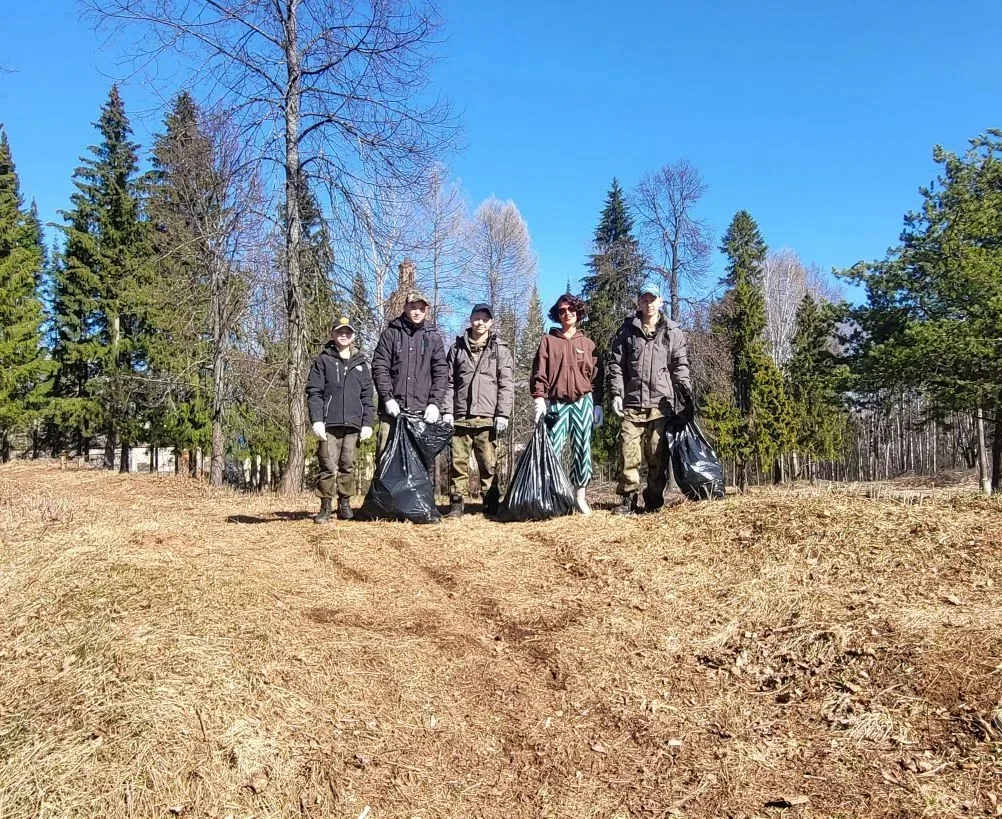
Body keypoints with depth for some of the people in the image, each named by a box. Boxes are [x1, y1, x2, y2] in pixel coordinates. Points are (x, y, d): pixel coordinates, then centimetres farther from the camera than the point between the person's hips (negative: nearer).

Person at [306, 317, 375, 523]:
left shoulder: (361, 363, 15)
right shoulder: (323, 360, 7)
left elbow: (367, 396, 12)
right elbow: (314, 392, 0)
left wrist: (367, 423, 3)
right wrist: (317, 420, -11)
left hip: (353, 424, 3)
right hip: (329, 423, -2)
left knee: (348, 466, 6)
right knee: (328, 467, -4)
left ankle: (345, 504, 16)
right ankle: (325, 507, 2)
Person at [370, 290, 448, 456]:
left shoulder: (433, 338, 13)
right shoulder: (390, 334, 10)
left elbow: (441, 373, 8)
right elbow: (379, 368, 3)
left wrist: (435, 403, -5)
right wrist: (387, 397, -9)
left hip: (424, 412, 1)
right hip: (393, 410, -1)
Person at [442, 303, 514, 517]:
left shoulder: (500, 350, 8)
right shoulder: (457, 348, 14)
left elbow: (506, 385, 2)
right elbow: (448, 382, 11)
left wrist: (503, 414, -7)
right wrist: (447, 411, 1)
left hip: (487, 418, -1)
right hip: (460, 417, 2)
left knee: (489, 465, -1)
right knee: (458, 462, 1)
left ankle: (491, 505, 6)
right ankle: (457, 504, 8)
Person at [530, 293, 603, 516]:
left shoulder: (587, 343, 12)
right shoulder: (548, 341, 7)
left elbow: (595, 375, 11)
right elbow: (539, 372, 1)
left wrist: (598, 404, 6)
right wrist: (539, 398, -9)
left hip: (583, 402, 1)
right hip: (557, 403, -1)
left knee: (582, 448, 1)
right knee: (553, 448, -6)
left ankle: (580, 496, 7)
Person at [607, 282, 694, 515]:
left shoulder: (673, 332, 11)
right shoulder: (627, 331, 11)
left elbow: (680, 365, 9)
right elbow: (615, 364, 8)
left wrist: (686, 393, -4)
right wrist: (616, 393, -3)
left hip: (661, 403, 0)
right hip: (632, 403, 0)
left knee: (658, 454, 1)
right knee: (629, 452, -5)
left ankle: (655, 500, 13)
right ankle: (628, 499, 5)